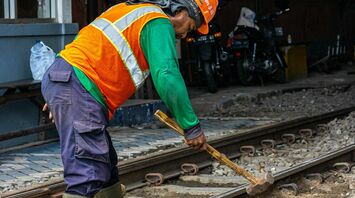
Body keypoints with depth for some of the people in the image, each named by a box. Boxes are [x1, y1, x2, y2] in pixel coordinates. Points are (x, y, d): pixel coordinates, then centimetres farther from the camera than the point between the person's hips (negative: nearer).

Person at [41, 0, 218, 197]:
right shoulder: (159, 23, -5)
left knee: (105, 164, 17)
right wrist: (192, 127, -12)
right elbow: (167, 77, -18)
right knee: (88, 174, -16)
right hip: (77, 87, -10)